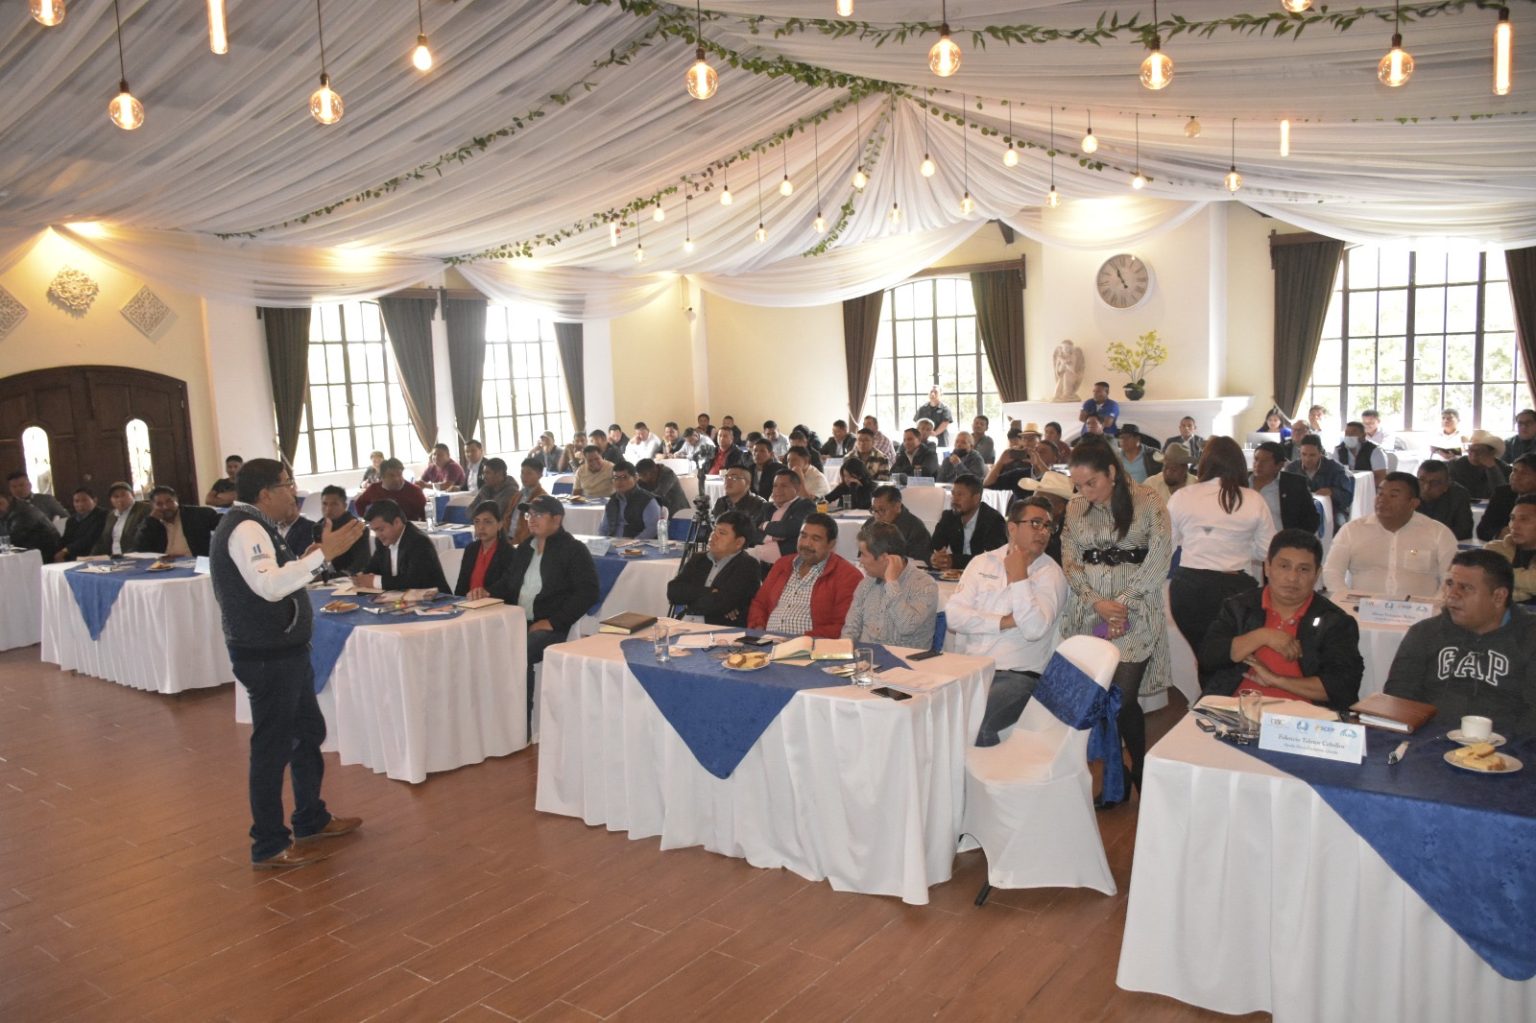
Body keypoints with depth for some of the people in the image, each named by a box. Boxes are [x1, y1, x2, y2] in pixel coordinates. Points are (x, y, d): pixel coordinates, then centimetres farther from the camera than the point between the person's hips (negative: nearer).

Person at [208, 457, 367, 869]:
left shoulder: (252, 526, 13)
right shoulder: (246, 530, -20)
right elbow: (269, 585, -36)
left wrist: (307, 560, 8)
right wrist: (322, 554, -35)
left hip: (282, 651, 11)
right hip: (267, 657, -11)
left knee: (309, 731, 20)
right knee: (273, 746, 1)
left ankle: (312, 819, 36)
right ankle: (269, 846, 14)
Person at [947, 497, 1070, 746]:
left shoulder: (1050, 573, 3)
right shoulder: (982, 562, 13)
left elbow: (1034, 629, -13)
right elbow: (953, 615, -1)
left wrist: (1018, 577, -9)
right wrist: (1004, 622, -8)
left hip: (1016, 676, -3)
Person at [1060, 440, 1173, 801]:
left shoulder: (1148, 504, -2)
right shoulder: (1075, 509, 9)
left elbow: (1158, 560, -7)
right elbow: (1070, 563, 6)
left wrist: (1122, 602, -11)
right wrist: (1098, 602, -8)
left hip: (1135, 616, -3)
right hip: (1088, 617, 4)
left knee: (1123, 698, -8)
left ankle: (1140, 774, 14)